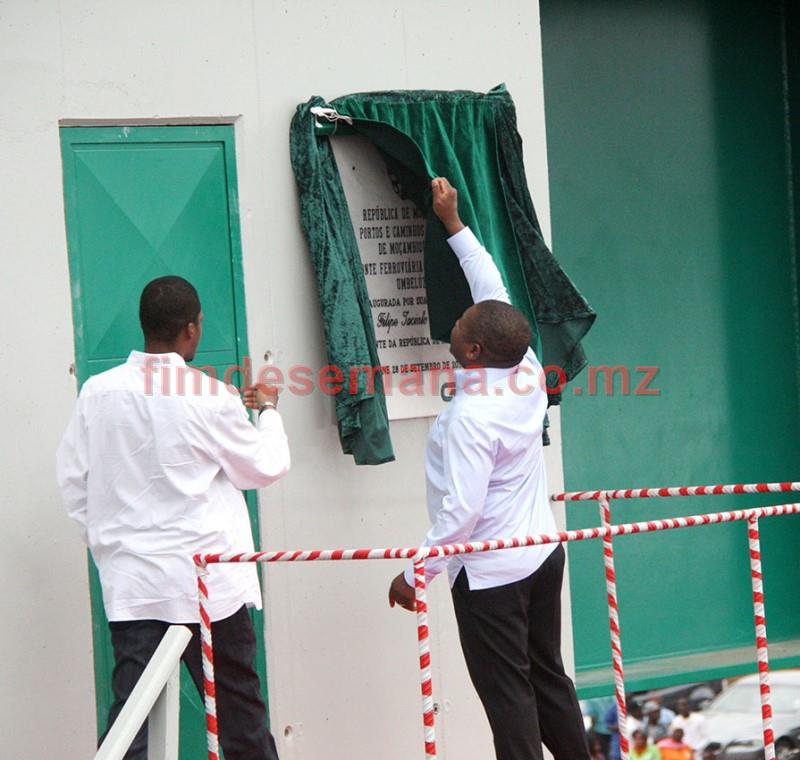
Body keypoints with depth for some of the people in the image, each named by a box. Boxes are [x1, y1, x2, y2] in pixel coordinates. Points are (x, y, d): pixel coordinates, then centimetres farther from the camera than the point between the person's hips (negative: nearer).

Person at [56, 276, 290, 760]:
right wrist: (268, 410, 20)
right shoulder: (211, 397, -11)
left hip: (131, 585, 3)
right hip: (207, 582, -3)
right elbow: (266, 467, 3)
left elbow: (73, 479, 6)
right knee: (238, 708, 11)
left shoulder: (98, 392, -1)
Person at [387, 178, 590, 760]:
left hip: (489, 575, -8)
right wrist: (454, 223, 15)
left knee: (507, 693, -1)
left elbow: (460, 511, -24)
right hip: (543, 556, 8)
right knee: (547, 677, 18)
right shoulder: (527, 372, -4)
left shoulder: (470, 419, -24)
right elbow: (496, 298, 9)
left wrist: (416, 574, -14)